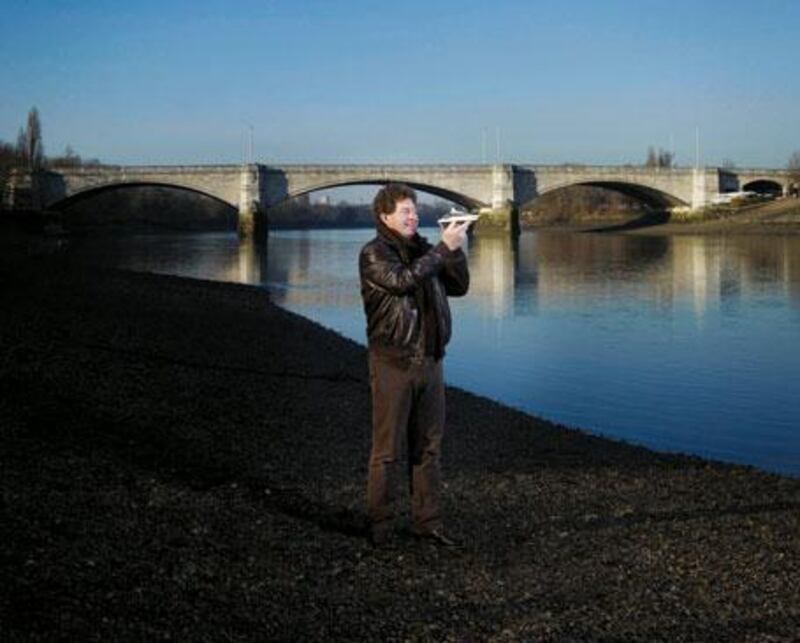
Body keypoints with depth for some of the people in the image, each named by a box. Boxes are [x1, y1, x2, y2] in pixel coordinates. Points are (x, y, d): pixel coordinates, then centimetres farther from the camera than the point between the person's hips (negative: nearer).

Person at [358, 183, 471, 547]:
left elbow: (459, 286, 12)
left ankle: (427, 521, 17)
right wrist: (444, 248, -19)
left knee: (428, 447, 10)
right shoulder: (374, 254, -5)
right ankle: (380, 527, 7)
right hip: (394, 363, -6)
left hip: (430, 362, 6)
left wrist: (455, 250, -3)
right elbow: (402, 280, -22)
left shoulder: (423, 250, 14)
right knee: (388, 450, -2)